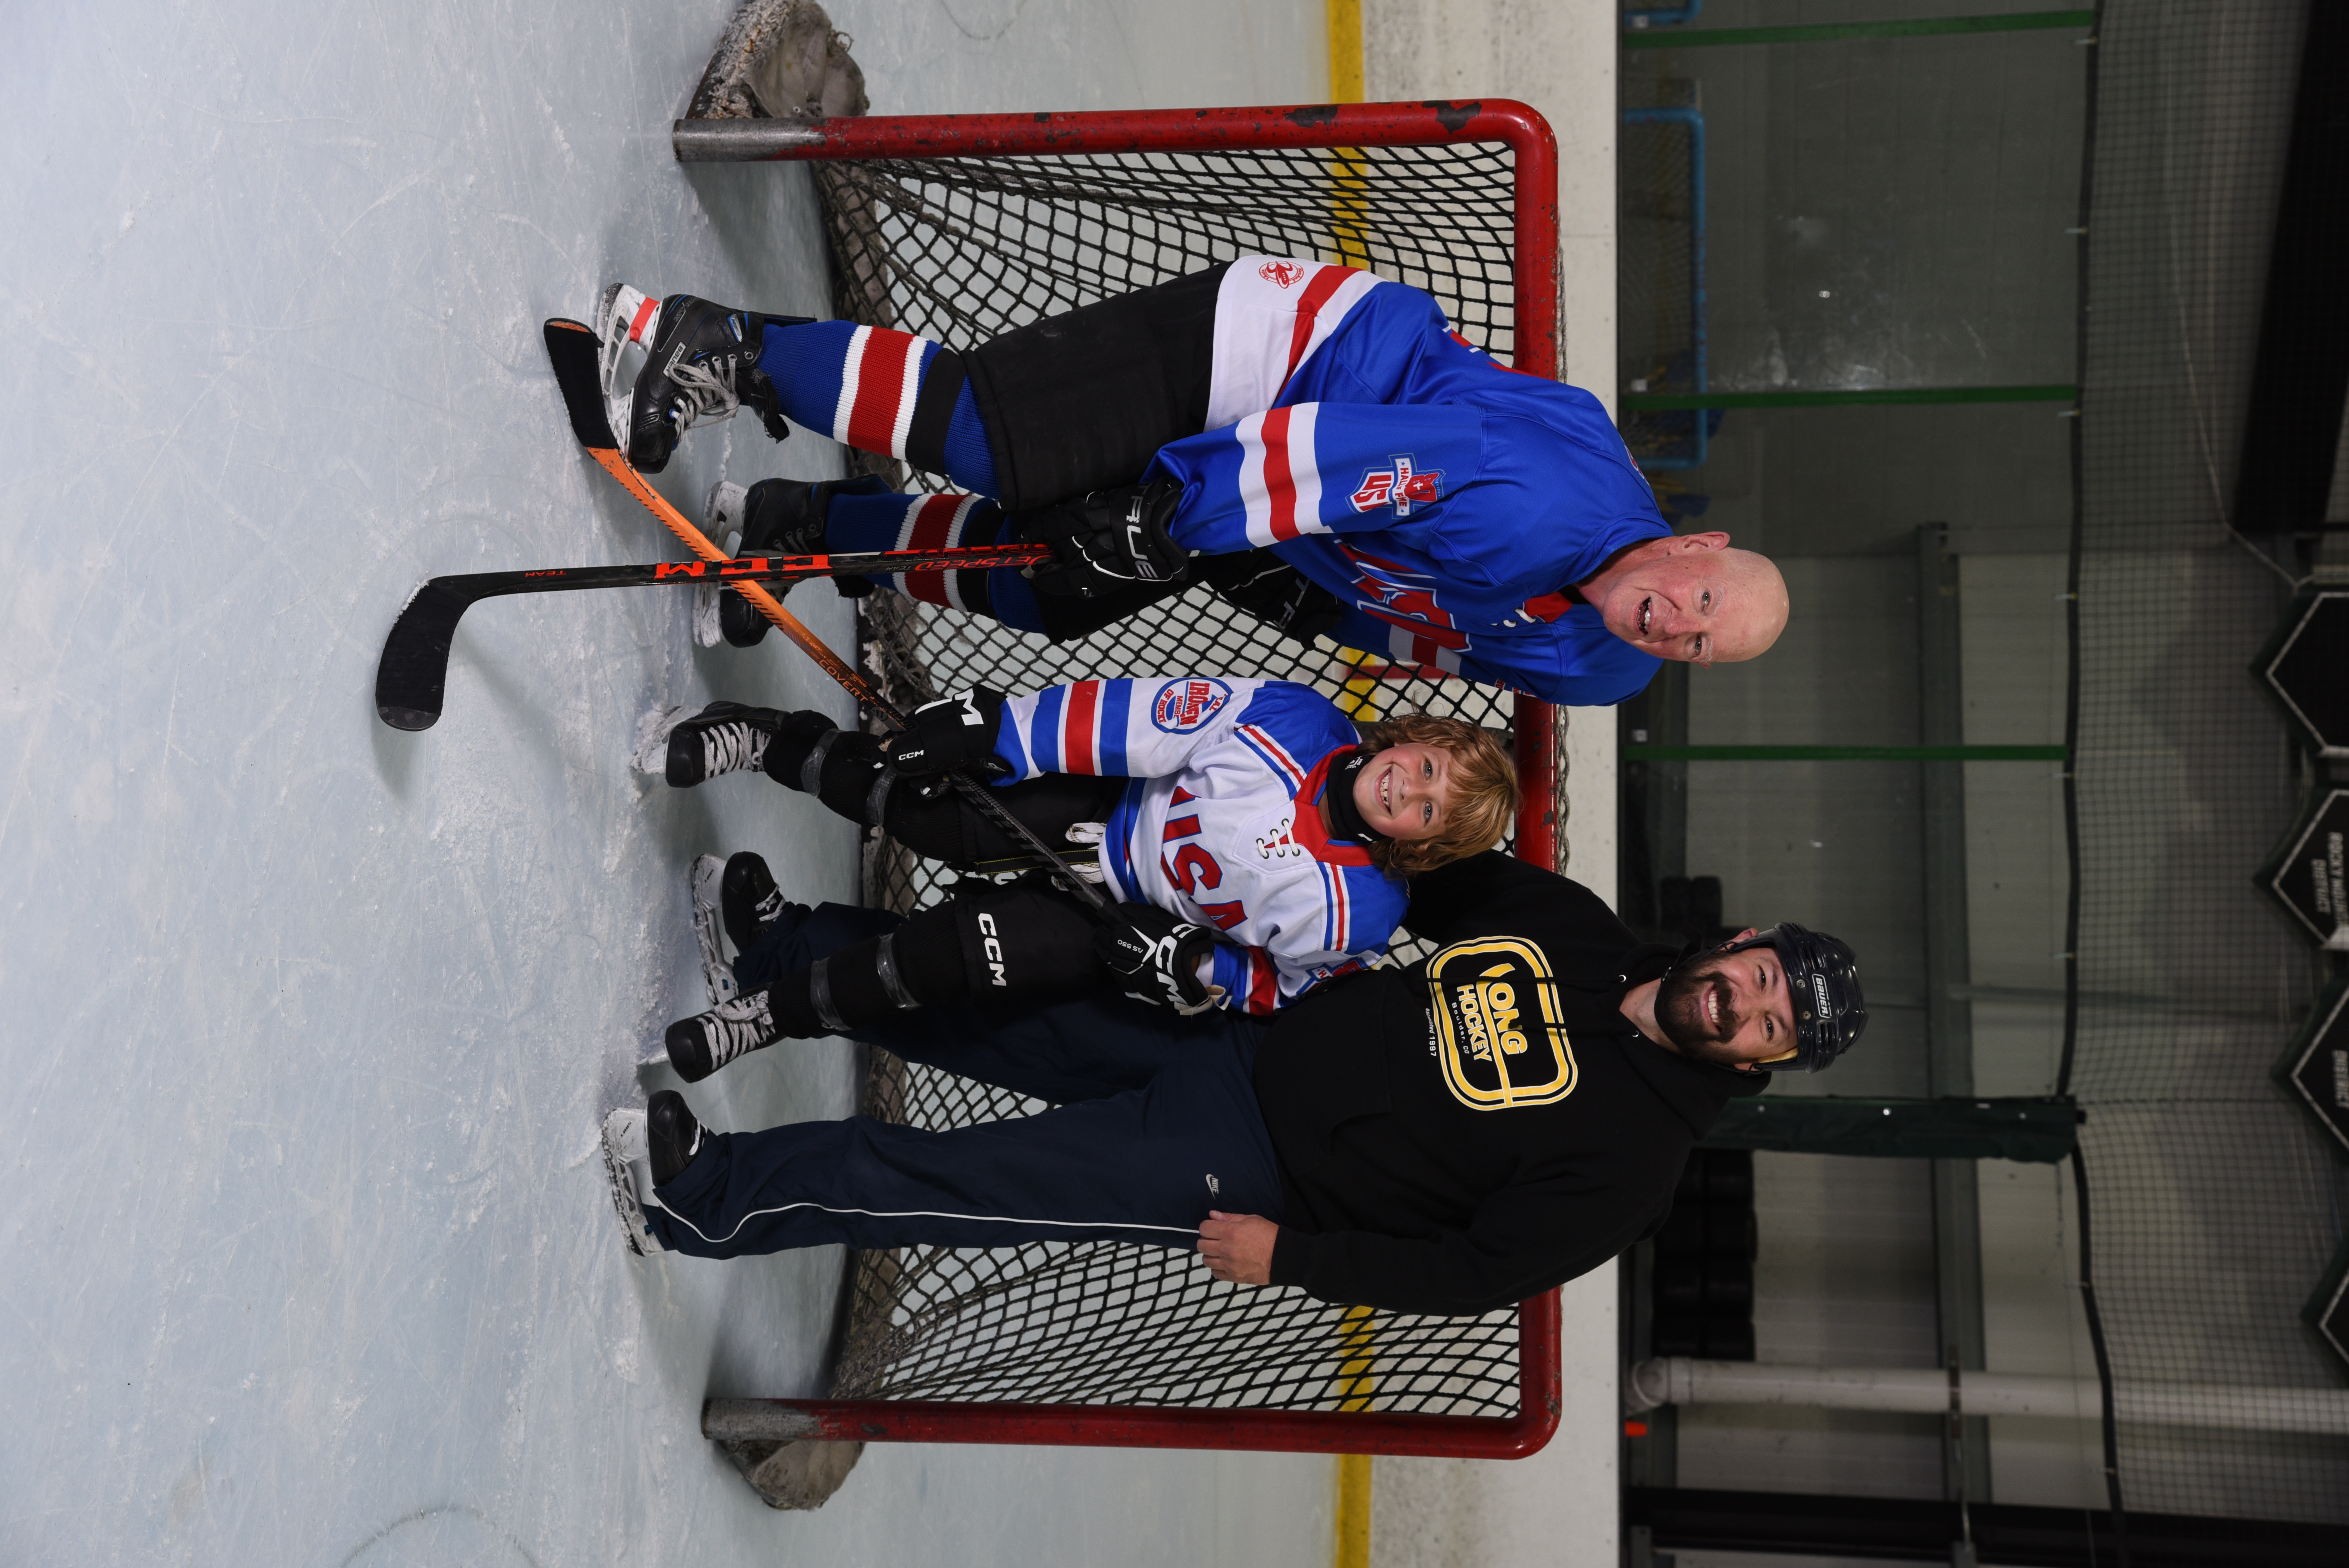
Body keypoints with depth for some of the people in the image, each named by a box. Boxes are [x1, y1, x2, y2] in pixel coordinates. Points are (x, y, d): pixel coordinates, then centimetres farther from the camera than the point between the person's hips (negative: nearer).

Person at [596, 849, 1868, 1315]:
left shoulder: (1629, 1158, -16)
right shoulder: (1567, 923, 1)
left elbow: (1478, 1274, -16)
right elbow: (1423, 874, 15)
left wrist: (1292, 1256, -19)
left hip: (1236, 1177, -6)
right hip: (1247, 1038, 6)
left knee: (961, 1181, -11)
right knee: (985, 997, 6)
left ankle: (705, 1198, 0)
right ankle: (767, 943, 26)